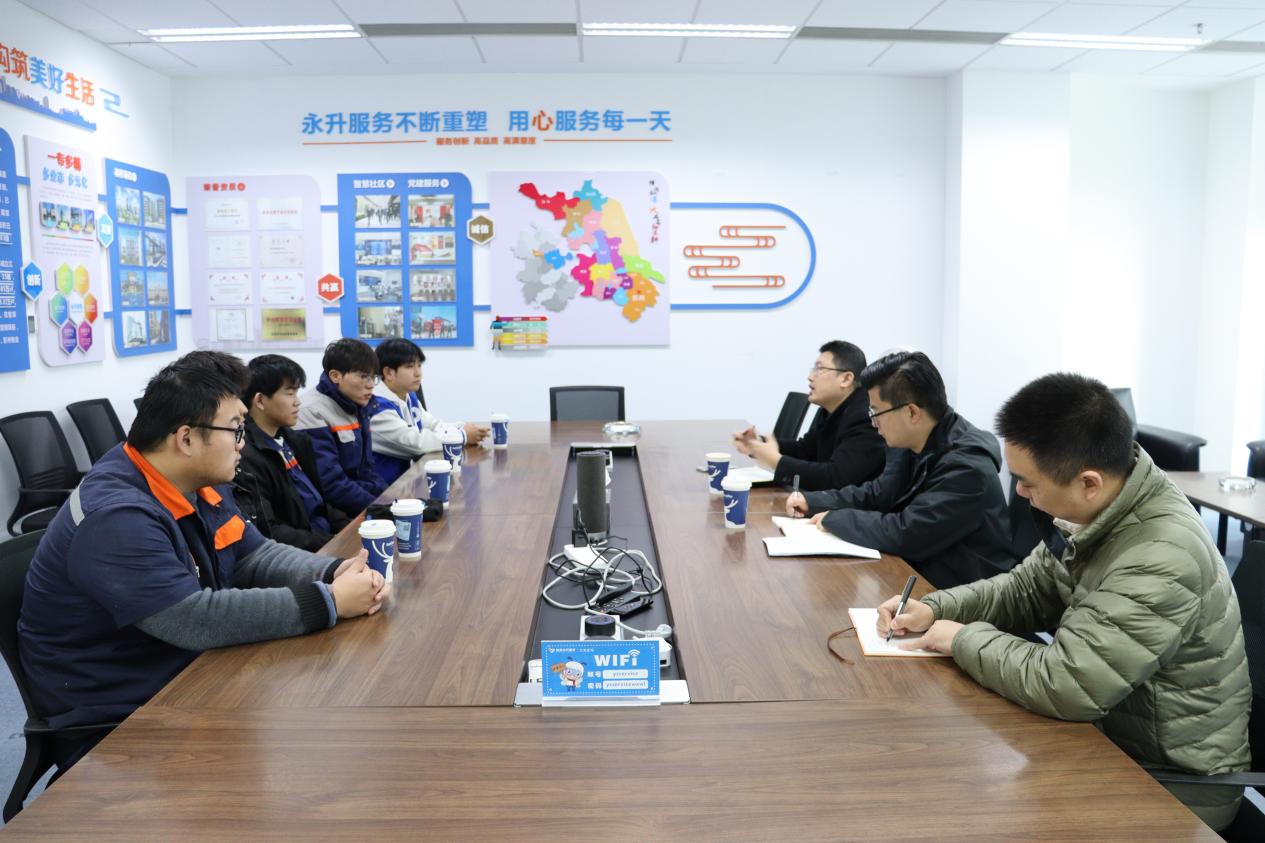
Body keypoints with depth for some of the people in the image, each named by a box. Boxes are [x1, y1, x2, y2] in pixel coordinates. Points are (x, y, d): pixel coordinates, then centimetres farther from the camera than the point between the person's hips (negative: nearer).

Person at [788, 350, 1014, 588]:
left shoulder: (966, 464, -25)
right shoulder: (915, 444, 1)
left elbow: (906, 534, -28)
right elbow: (878, 494, 12)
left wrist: (834, 519, -16)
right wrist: (813, 501, 2)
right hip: (919, 570, 7)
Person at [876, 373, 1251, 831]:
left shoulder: (1162, 559, -32)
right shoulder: (1093, 510, -5)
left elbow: (1063, 686, -33)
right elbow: (1027, 589, 9)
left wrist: (966, 639, -17)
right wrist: (935, 609, -5)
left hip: (1174, 781, -7)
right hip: (1109, 728, 7)